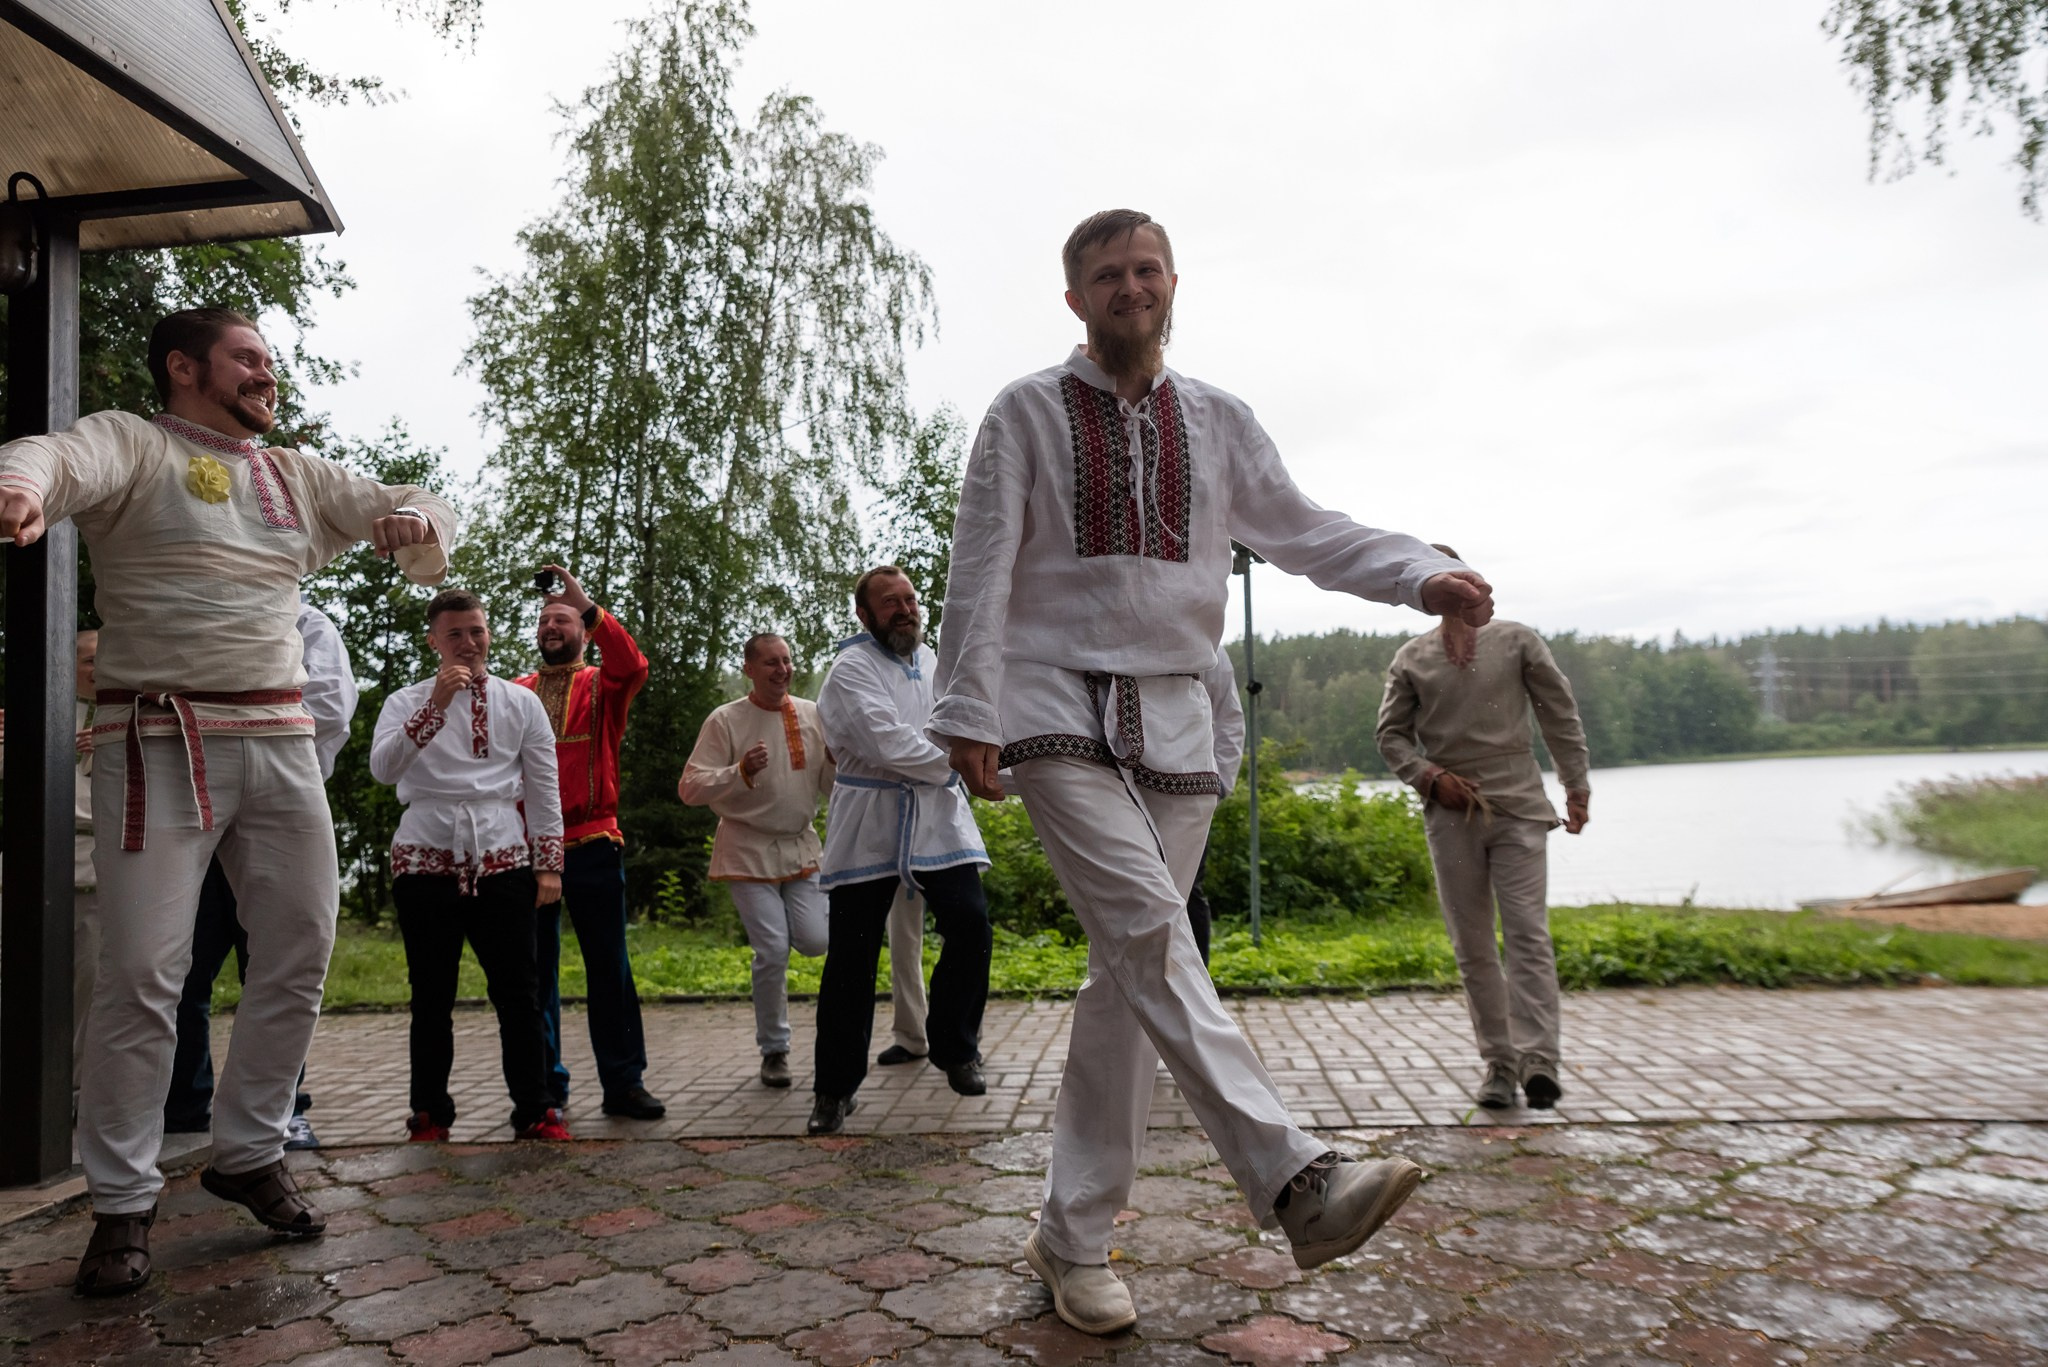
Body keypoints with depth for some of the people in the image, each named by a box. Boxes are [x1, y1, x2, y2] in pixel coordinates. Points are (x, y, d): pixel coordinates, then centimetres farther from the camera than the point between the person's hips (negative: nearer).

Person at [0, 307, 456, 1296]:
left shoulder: (298, 475, 18)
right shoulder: (131, 444, 1)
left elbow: (410, 507, 23)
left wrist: (415, 519, -4)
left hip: (281, 738, 6)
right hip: (161, 740, -5)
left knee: (300, 956, 7)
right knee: (141, 976, -5)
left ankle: (249, 1154, 23)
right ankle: (122, 1202, 10)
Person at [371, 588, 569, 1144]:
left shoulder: (521, 702, 9)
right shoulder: (406, 702, 9)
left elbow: (545, 788, 8)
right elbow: (381, 769, -9)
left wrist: (549, 863, 2)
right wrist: (436, 704, -17)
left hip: (502, 861, 0)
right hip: (426, 862, 0)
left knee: (517, 991, -1)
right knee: (432, 995, 5)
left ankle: (534, 1110, 5)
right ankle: (430, 1113, 16)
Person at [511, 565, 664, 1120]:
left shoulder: (602, 687, 7)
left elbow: (633, 666, -16)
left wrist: (587, 604, -18)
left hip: (592, 845, -2)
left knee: (608, 964, 2)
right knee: (536, 968, 7)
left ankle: (623, 1080, 9)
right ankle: (544, 1084, 18)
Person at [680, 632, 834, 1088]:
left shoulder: (813, 715, 4)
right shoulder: (725, 720, -7)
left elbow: (829, 787, 8)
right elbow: (690, 788, -11)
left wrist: (838, 760, -13)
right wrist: (741, 771, -25)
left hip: (802, 848, 4)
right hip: (749, 851, -3)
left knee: (815, 940, -8)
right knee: (772, 951, -8)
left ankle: (776, 927, 29)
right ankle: (773, 1050, 11)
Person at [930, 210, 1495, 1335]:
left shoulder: (1216, 421, 13)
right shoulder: (1028, 413, 3)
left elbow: (1300, 530, 16)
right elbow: (981, 568, 0)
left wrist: (1422, 575, 1)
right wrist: (969, 714, -6)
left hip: (1174, 716, 4)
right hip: (1058, 706, -3)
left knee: (1127, 973, 2)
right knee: (1148, 935, -22)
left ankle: (1072, 1235, 12)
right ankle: (1294, 1180, -26)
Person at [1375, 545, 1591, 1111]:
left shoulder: (1517, 641, 6)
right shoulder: (1411, 659, 9)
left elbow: (1561, 715, 8)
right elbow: (1391, 734, 10)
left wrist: (1576, 786, 4)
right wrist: (1429, 776, -6)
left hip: (1517, 804, -1)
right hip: (1452, 811, 2)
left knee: (1528, 933, -11)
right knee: (1472, 946, 4)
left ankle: (1538, 1059, -13)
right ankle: (1498, 1062, 11)